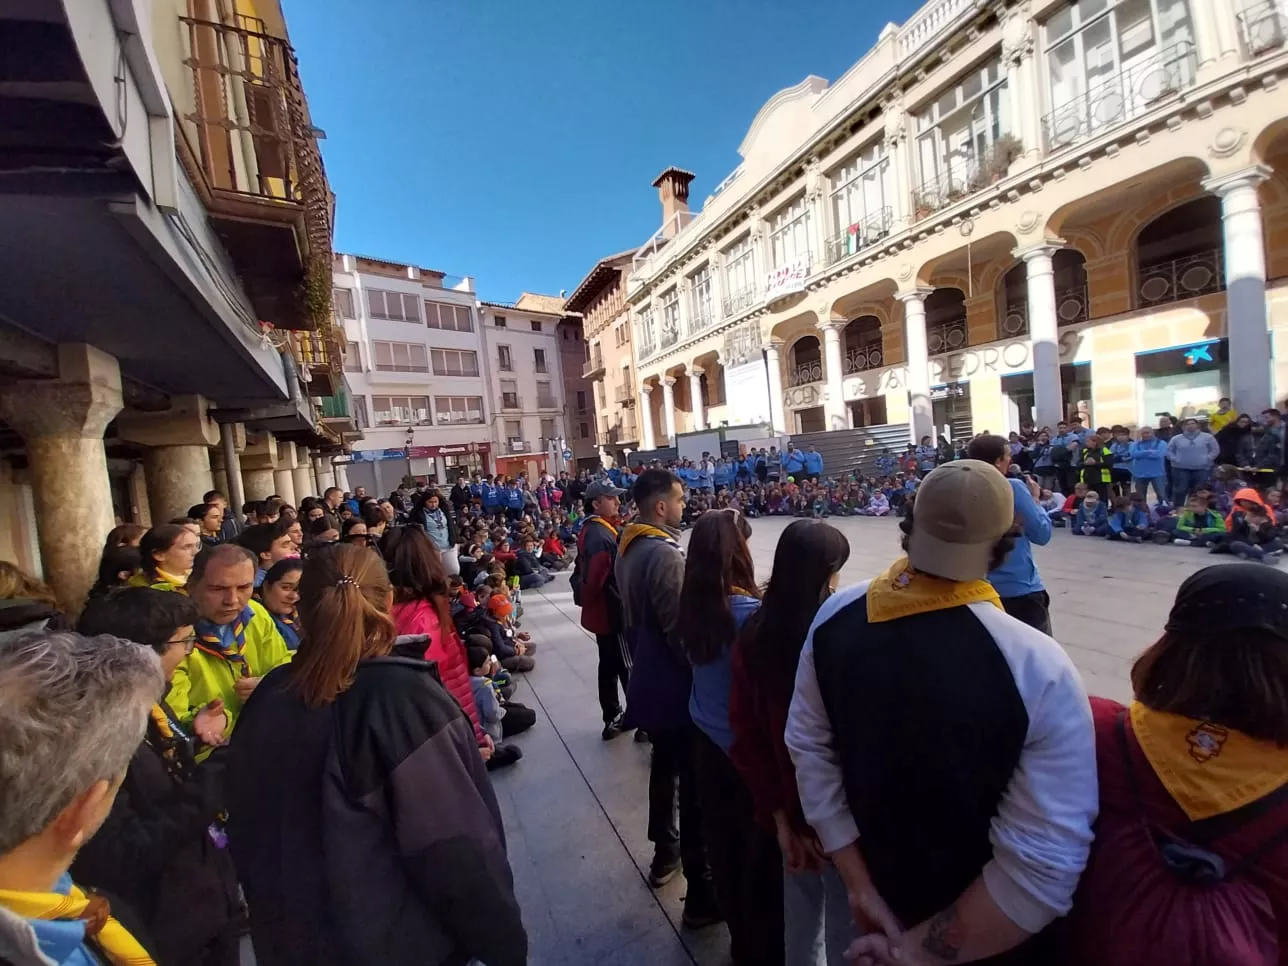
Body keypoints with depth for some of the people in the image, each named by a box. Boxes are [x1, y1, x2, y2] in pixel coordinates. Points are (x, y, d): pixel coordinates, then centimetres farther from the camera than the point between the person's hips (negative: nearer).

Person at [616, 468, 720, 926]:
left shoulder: (628, 547, 3)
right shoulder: (664, 555, -26)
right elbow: (681, 633, -24)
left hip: (649, 680, 9)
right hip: (676, 686, -9)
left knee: (664, 766, 25)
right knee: (694, 784, 5)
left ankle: (664, 852, 44)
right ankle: (700, 892, 20)